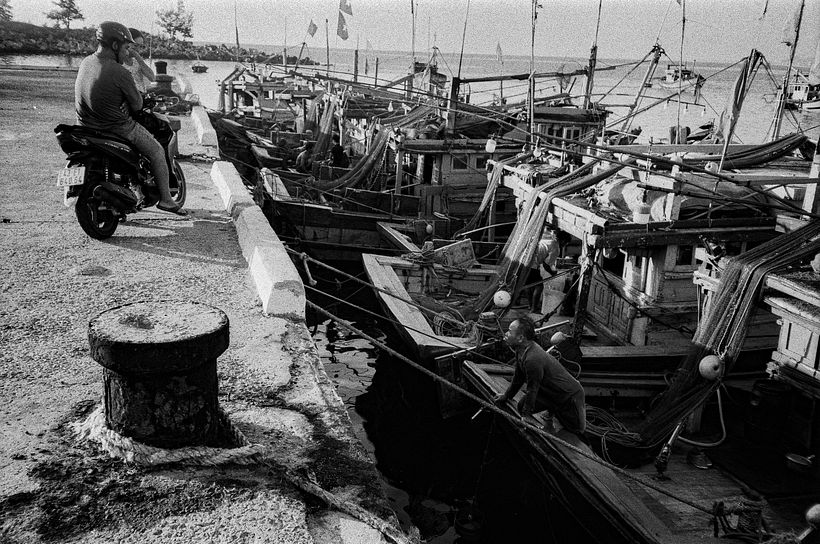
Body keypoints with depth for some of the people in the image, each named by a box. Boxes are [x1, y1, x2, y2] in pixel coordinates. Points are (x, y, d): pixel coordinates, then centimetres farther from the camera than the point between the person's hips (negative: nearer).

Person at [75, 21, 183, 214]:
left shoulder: (85, 63, 1)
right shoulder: (120, 73, -23)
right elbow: (137, 105, -12)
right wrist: (138, 96, 7)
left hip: (86, 126, 8)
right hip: (118, 129, -8)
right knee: (157, 151, 11)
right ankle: (165, 199, 15)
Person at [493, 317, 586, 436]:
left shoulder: (533, 359, -39)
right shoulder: (522, 350, -9)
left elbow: (532, 389, -26)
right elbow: (518, 377, 8)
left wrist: (526, 414, -12)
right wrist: (506, 396, 19)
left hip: (570, 396, -8)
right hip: (550, 391, 8)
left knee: (578, 430, 7)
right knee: (522, 406, 1)